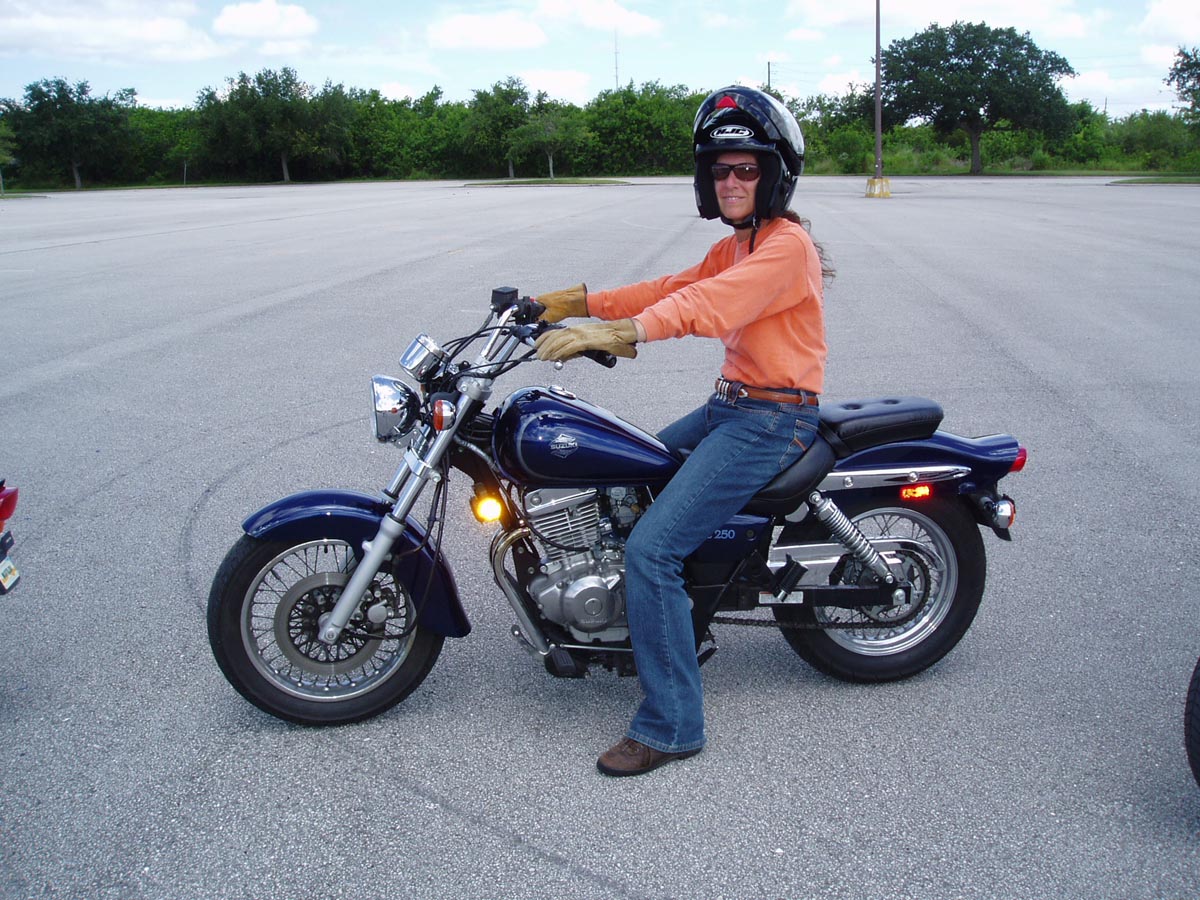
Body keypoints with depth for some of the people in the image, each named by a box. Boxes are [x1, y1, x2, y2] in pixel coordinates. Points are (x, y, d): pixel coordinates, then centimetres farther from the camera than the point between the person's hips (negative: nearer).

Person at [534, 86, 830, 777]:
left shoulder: (788, 243, -14)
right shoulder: (737, 247, 17)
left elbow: (711, 304, -30)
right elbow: (675, 288, 9)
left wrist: (623, 332, -41)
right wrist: (580, 302, 0)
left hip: (771, 420, -10)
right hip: (731, 405, 10)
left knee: (651, 547, -19)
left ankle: (671, 727, -9)